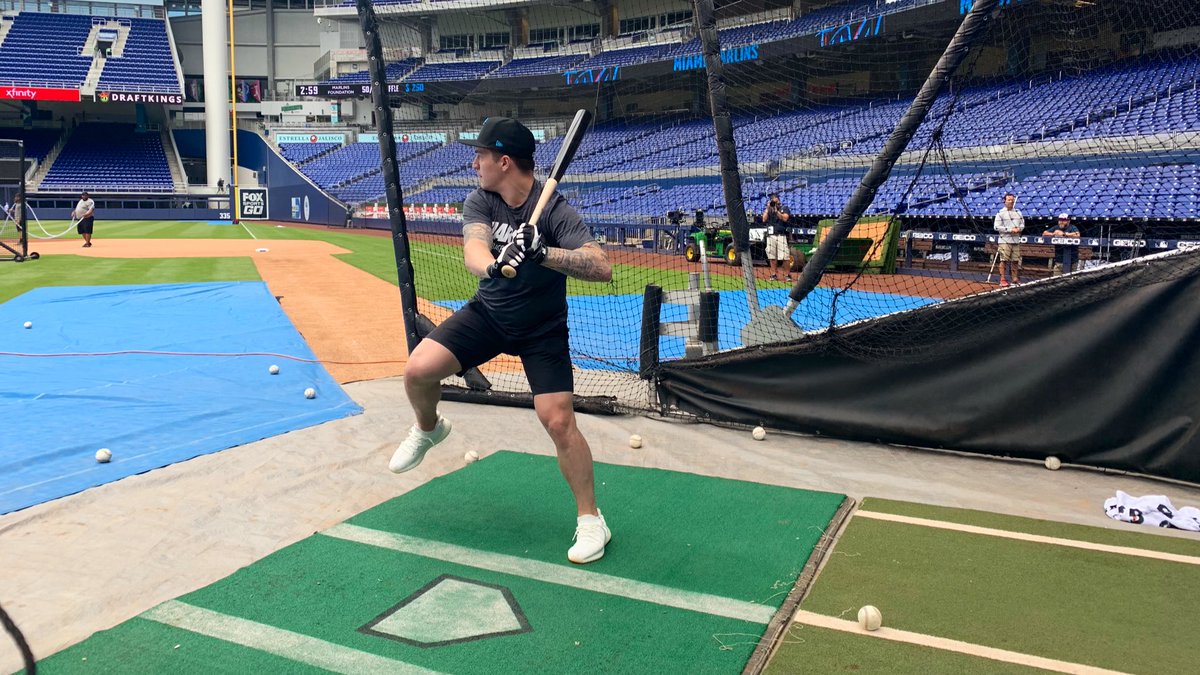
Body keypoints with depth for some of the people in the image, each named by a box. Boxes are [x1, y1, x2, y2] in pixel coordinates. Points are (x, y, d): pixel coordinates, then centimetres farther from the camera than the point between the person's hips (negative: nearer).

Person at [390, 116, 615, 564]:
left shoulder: (555, 212, -22)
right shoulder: (480, 202, -10)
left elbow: (602, 268, -34)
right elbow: (473, 249, -30)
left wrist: (542, 253, -47)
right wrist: (493, 265, -54)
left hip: (542, 330, -4)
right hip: (488, 313, 4)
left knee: (558, 421, -13)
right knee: (418, 370, -13)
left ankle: (591, 520, 5)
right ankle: (429, 428, 23)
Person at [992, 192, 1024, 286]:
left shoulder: (1018, 213, 17)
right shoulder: (1001, 213, -1)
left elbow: (1022, 224, 19)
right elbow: (997, 227, -9)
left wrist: (1019, 229, -5)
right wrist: (1010, 230, -14)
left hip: (1016, 240, 5)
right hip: (1005, 240, -5)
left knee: (1015, 260, 5)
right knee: (1004, 260, -7)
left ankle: (1015, 278, 13)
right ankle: (1003, 279, -4)